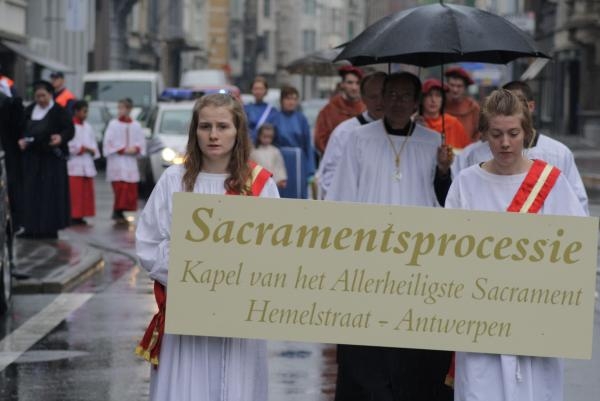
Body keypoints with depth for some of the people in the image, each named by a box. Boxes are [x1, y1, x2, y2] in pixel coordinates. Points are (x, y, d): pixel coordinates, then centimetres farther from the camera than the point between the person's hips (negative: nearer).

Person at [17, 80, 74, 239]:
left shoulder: (58, 111, -5)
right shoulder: (29, 110, 9)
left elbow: (70, 129, -7)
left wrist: (61, 137, -26)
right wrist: (21, 140, -5)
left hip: (52, 158, -5)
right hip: (32, 158, 5)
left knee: (51, 193, -2)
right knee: (31, 192, 3)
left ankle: (50, 228, 3)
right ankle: (32, 227, 8)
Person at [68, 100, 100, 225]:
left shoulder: (88, 127, 16)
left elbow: (93, 143, 17)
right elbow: (70, 145, -14)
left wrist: (92, 150, -3)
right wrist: (83, 149, -10)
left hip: (87, 164, 7)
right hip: (74, 164, -7)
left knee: (86, 192, 5)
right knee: (75, 193, -10)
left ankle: (80, 216, 10)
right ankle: (73, 216, -8)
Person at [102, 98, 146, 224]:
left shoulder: (136, 125, 8)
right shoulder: (113, 124, -1)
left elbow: (141, 142, 10)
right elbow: (108, 142, -5)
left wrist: (136, 149, -10)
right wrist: (122, 150, -12)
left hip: (131, 162, 4)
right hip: (116, 161, -4)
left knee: (131, 189, 2)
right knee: (120, 187, -14)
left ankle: (119, 213, 12)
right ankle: (117, 212, -7)